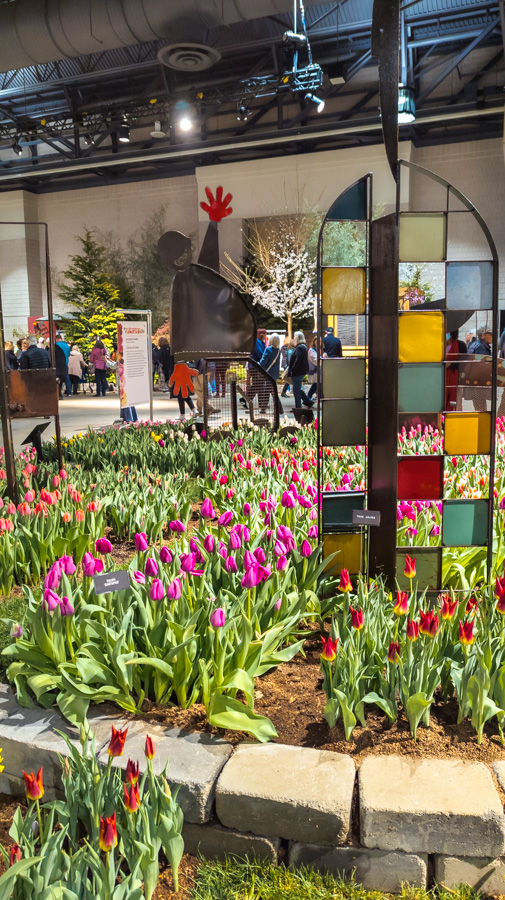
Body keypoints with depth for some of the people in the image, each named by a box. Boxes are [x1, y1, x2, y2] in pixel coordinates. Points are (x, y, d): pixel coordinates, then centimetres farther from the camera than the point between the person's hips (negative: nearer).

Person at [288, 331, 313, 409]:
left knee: (296, 390, -1)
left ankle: (298, 407, 4)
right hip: (302, 371, 10)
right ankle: (308, 402, 19)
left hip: (297, 372, -10)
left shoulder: (299, 348, -18)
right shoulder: (304, 347, 13)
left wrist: (291, 370, -19)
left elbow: (297, 360, -23)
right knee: (298, 389, 19)